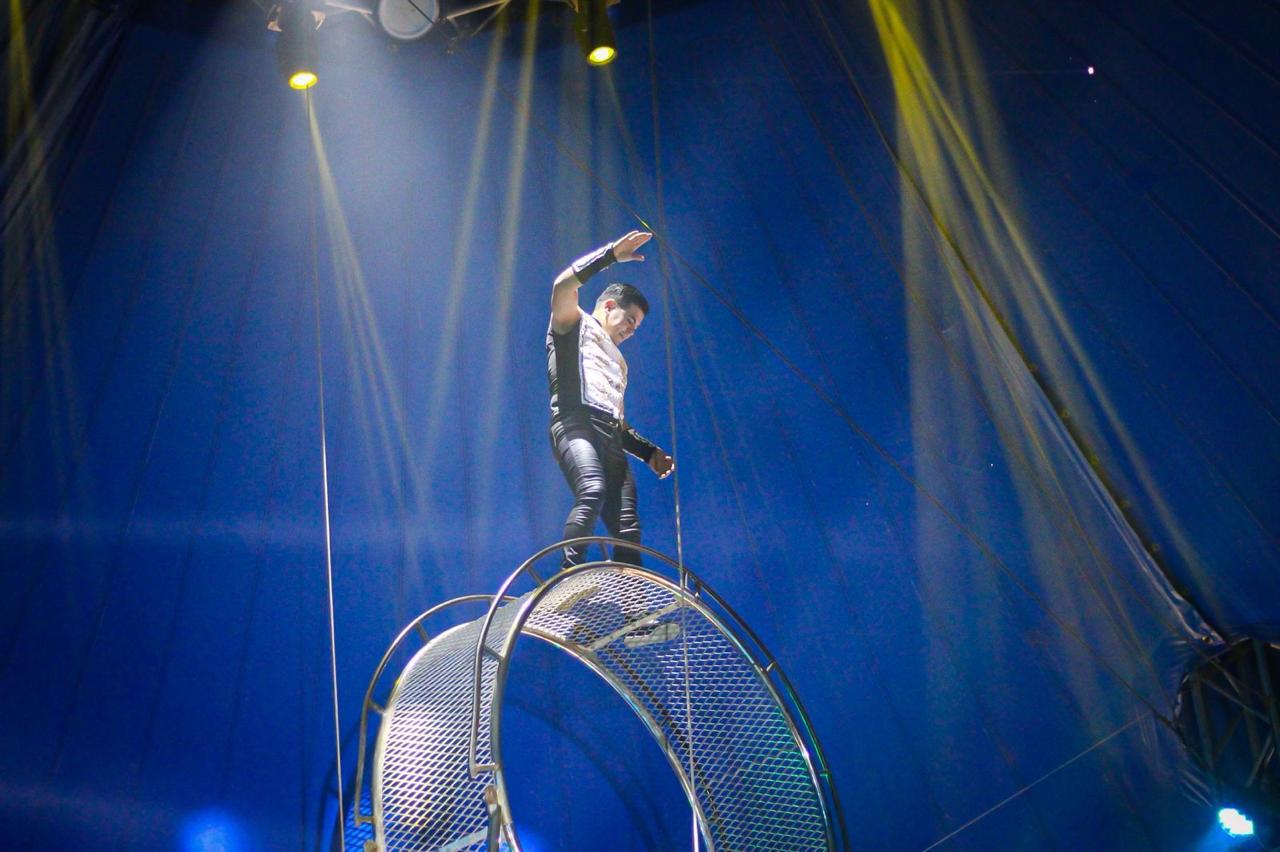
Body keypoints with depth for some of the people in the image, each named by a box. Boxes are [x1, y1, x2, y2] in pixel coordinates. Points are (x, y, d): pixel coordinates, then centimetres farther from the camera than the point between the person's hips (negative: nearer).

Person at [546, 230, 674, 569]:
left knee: (628, 528, -8)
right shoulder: (574, 325, 19)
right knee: (593, 492, -35)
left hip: (610, 439, 7)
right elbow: (563, 285, -3)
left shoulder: (618, 363, 38)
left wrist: (649, 451, 21)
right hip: (576, 426, -7)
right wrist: (611, 254, -2)